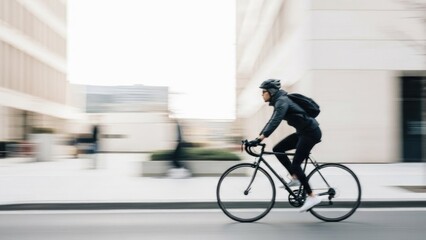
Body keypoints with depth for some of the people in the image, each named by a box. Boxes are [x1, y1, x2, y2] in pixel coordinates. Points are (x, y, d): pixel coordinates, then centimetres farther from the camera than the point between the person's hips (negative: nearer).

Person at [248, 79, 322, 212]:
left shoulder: (282, 101, -18)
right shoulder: (279, 101, 12)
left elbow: (275, 122, -31)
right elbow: (272, 121, 19)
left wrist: (260, 139, -36)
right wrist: (258, 137, 14)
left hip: (310, 132, -10)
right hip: (303, 132, 10)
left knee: (295, 164, -11)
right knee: (277, 149, 5)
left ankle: (312, 197, -3)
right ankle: (295, 178, 9)